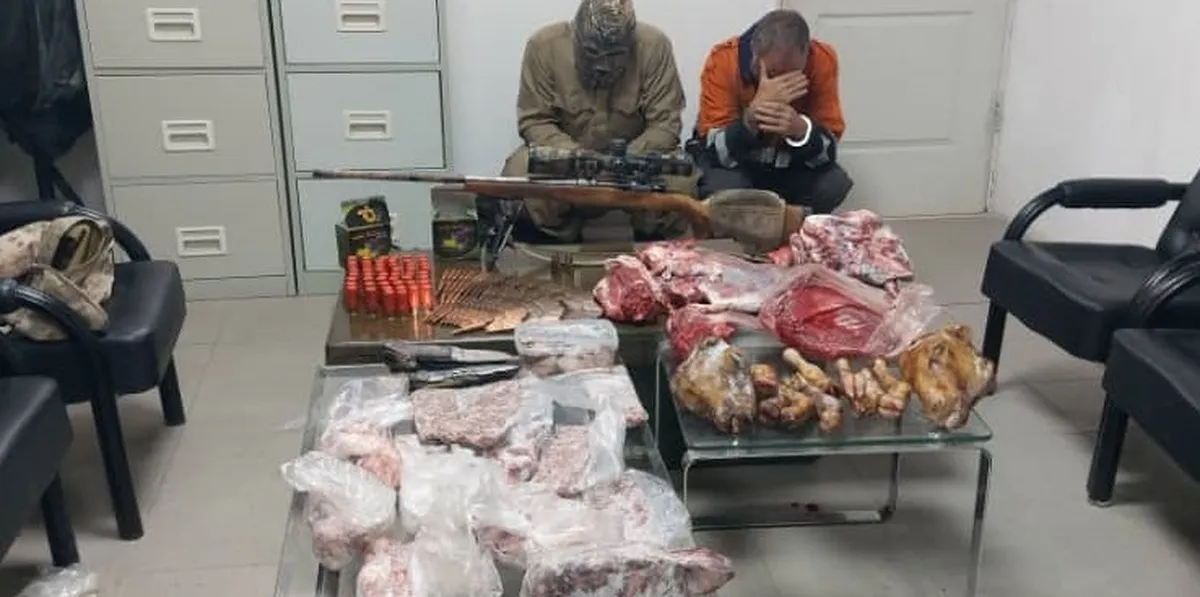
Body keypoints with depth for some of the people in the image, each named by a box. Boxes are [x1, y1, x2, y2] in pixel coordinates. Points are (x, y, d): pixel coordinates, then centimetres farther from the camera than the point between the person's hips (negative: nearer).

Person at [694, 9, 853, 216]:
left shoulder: (823, 60, -20)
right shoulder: (724, 60, -26)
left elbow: (829, 149, -19)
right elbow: (717, 151, -28)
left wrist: (801, 128, -41)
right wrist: (753, 113, -45)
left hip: (790, 162, 2)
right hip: (733, 161, -2)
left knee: (835, 184, -25)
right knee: (722, 188, -34)